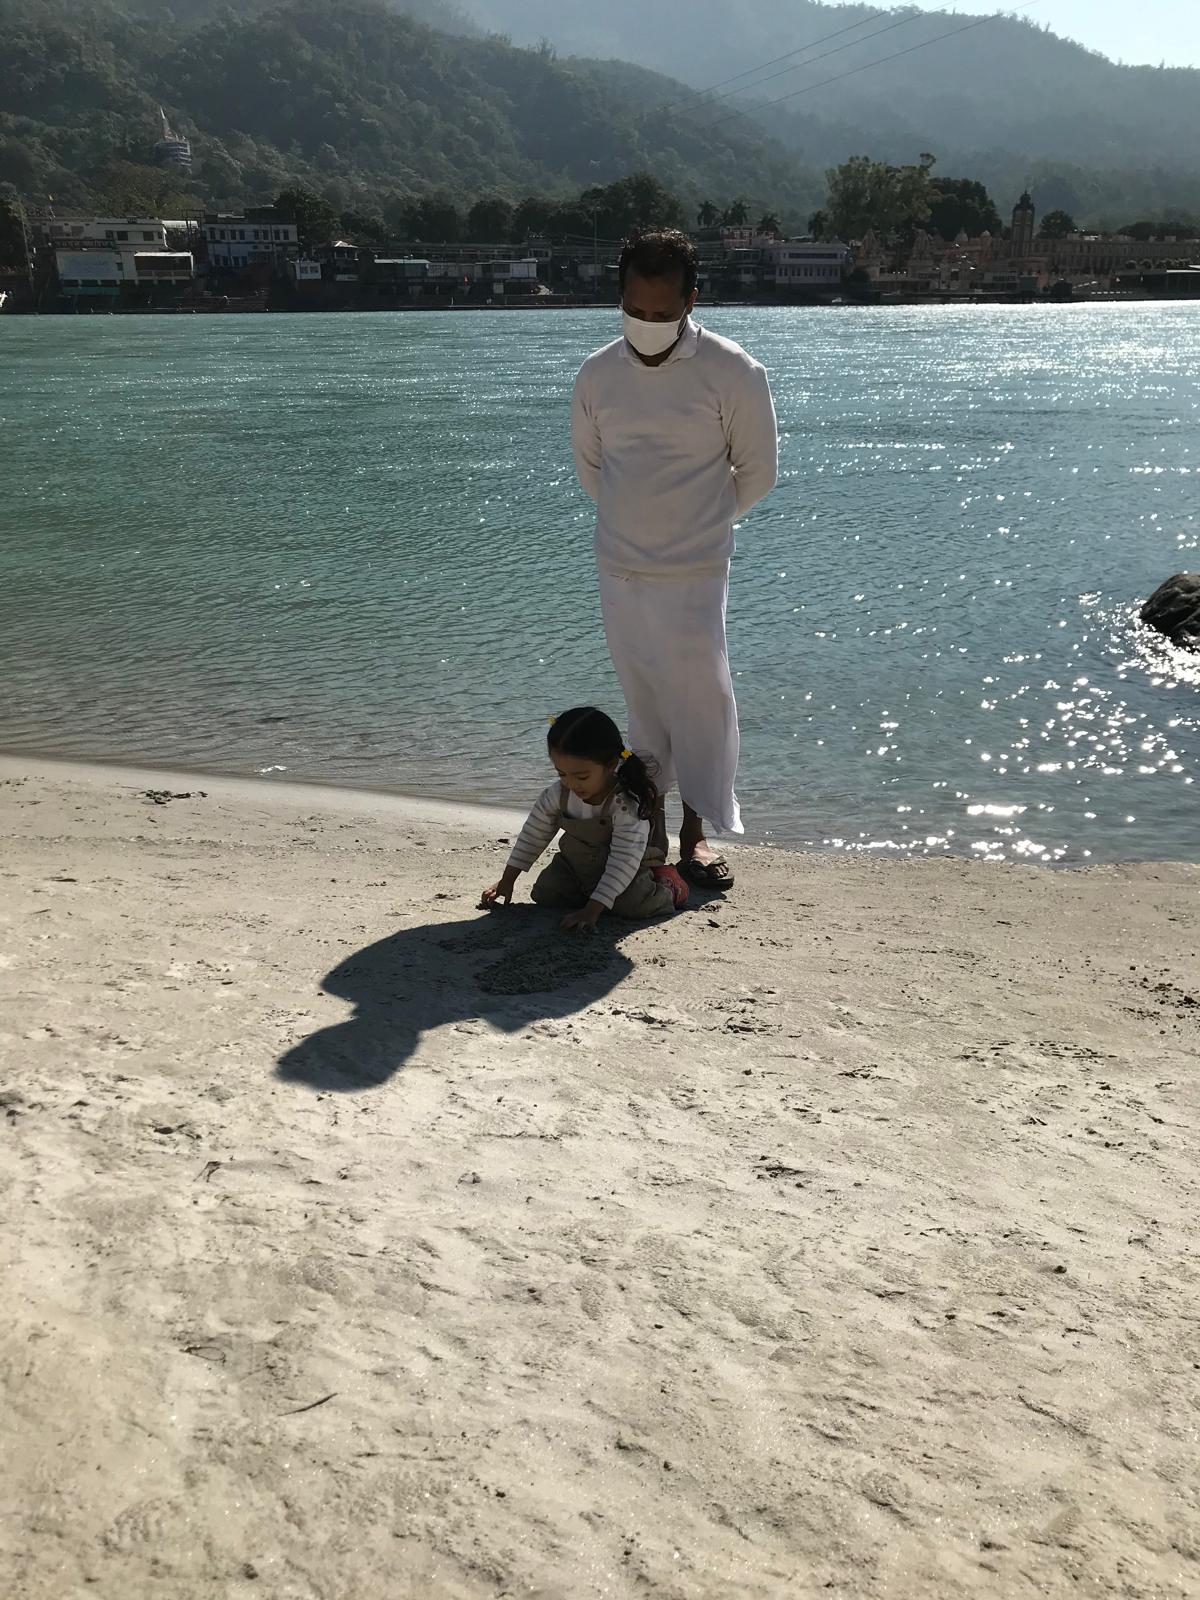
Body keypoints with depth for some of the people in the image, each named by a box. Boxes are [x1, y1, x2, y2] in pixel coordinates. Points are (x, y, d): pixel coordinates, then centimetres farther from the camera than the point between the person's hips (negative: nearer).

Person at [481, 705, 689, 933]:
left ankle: (666, 884, 2)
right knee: (543, 893, -16)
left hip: (627, 872, -5)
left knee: (633, 904, -31)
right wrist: (507, 880, 4)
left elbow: (624, 861, -31)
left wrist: (591, 910, -37)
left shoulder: (627, 805, -31)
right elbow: (533, 835, 1)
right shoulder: (558, 794, -14)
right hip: (575, 865, 6)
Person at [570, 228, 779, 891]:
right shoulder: (598, 373, 0)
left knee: (700, 698, 0)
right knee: (643, 700, 11)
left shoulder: (732, 372, -11)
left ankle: (695, 831, 13)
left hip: (695, 571, -3)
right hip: (619, 568, 3)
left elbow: (757, 469, 1)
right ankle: (650, 826, 23)